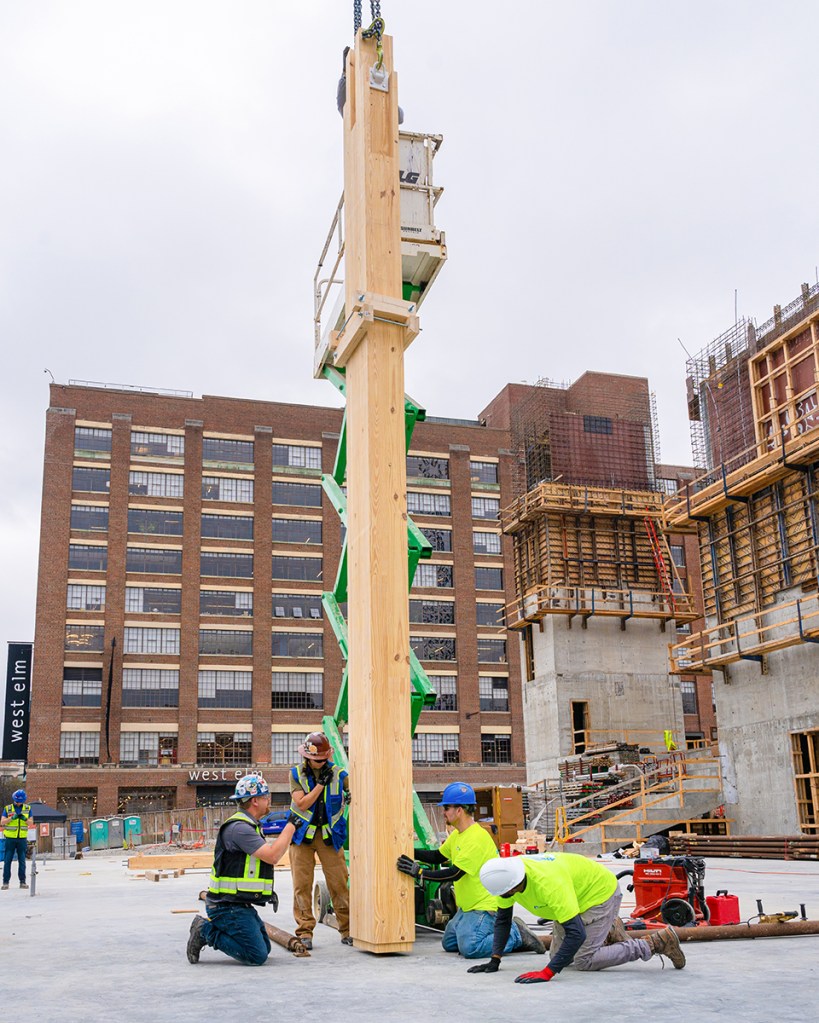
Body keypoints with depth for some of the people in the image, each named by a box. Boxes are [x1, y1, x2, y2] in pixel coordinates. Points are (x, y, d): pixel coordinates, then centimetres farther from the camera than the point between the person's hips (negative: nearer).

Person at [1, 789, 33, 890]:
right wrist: (12, 818, -23)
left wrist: (25, 819, -17)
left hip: (22, 839, 2)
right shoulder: (7, 808, 0)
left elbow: (31, 822, 3)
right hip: (10, 838, -1)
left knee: (22, 861, 5)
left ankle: (22, 881, 10)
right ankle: (5, 882, 4)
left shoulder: (28, 808, 5)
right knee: (7, 861, -1)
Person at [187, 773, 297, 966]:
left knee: (265, 948, 14)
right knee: (257, 956, -13)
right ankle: (205, 932, -3)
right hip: (228, 906, -10)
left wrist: (268, 892, 14)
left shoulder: (250, 825, 15)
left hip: (242, 905, 10)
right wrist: (291, 825, -20)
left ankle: (209, 926, 14)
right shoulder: (239, 827, -20)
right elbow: (272, 856, -27)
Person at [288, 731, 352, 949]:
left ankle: (347, 930, 8)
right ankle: (304, 932, 7)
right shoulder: (296, 774, -1)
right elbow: (302, 803, -11)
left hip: (330, 835, 0)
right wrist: (321, 783, -16)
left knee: (339, 883, -2)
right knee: (302, 885, -1)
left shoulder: (338, 774, 0)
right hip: (302, 834, 0)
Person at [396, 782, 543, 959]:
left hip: (485, 906, -11)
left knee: (469, 948, -23)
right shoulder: (457, 835, 10)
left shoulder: (476, 838, -24)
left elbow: (454, 874, -26)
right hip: (468, 906, 11)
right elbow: (437, 856, 18)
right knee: (449, 943, 12)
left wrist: (419, 871, -23)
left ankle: (516, 936, -3)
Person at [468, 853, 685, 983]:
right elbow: (502, 919, -1)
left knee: (583, 961, -13)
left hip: (600, 892, -8)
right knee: (558, 956, 8)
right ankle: (609, 931, 28)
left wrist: (546, 973, -45)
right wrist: (495, 961, -8)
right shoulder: (506, 877, -18)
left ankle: (656, 942, -4)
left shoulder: (547, 883, -41)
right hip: (577, 896, 8)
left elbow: (576, 933, -43)